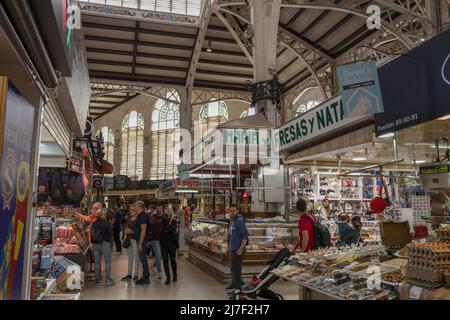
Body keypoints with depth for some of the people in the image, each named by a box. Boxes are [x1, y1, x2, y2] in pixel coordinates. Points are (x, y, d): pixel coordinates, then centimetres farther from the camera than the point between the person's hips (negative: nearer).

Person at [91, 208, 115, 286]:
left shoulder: (94, 223, -1)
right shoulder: (106, 223, -15)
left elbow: (91, 233, 5)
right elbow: (110, 234, -11)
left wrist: (94, 242, 14)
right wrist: (111, 243, 4)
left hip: (96, 244, 5)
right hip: (105, 244, -5)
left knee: (97, 262, 13)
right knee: (107, 262, 4)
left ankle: (97, 279, 21)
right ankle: (107, 280, 5)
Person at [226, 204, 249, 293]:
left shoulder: (239, 221, -19)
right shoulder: (231, 220, 10)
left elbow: (245, 235, -22)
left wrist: (241, 248, -23)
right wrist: (230, 245, 20)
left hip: (238, 249, -10)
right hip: (232, 249, 10)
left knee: (236, 268, -5)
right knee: (232, 267, 21)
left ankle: (238, 287, 6)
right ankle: (234, 284, 36)